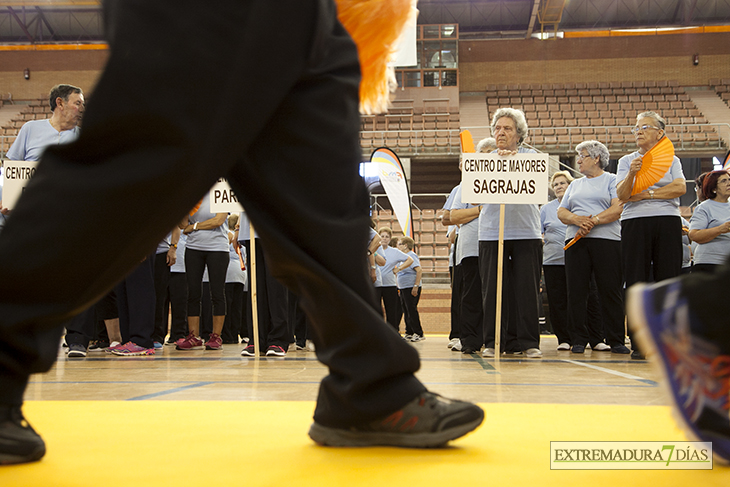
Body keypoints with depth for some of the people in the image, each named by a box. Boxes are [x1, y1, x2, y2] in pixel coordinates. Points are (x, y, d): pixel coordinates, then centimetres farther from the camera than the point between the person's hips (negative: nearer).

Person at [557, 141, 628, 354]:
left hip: (606, 239, -4)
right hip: (575, 241, 4)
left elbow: (618, 209, -6)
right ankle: (579, 340, 4)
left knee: (611, 292, -4)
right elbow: (561, 212, 13)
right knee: (576, 292, -1)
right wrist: (577, 219, -8)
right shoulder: (575, 185, 23)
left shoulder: (612, 180, 8)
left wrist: (593, 221, -16)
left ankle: (616, 341, 2)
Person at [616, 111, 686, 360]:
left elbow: (680, 187, -4)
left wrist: (648, 194, -7)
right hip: (635, 223, 0)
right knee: (636, 283, -4)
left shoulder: (671, 159, 15)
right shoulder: (627, 161, 13)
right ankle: (638, 343, -1)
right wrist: (632, 174, -21)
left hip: (668, 221, 0)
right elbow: (621, 195, -3)